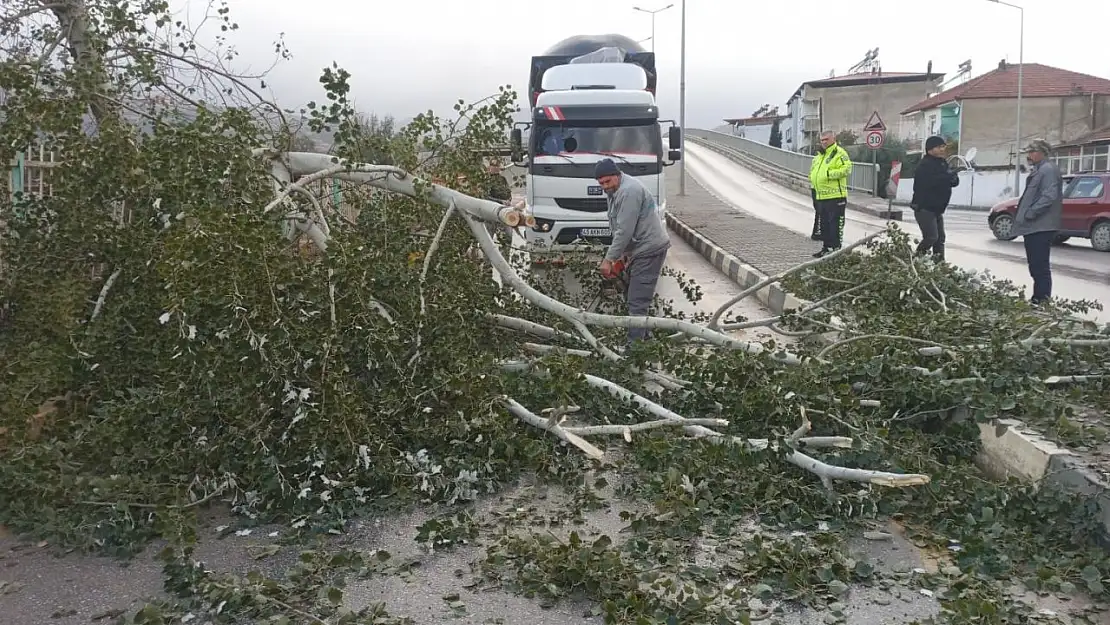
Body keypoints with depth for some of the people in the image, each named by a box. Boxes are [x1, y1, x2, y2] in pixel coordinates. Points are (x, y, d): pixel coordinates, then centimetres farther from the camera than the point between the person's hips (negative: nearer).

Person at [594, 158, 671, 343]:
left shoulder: (629, 191, -21)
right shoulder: (615, 191, 12)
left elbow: (624, 231, -24)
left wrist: (608, 259, -20)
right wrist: (620, 254, 11)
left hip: (649, 250, -11)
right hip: (638, 250, 11)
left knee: (637, 303, -12)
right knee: (632, 298, 17)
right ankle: (643, 336, 28)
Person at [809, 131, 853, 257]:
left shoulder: (839, 153, -9)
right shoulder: (819, 155, 19)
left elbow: (846, 169, -21)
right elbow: (813, 171, 29)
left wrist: (829, 174, -23)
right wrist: (814, 186, 14)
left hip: (835, 196, -9)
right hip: (821, 196, 9)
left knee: (835, 224, -5)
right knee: (824, 224, 15)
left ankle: (836, 249, 0)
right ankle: (827, 248, 25)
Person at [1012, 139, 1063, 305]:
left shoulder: (1048, 169, -13)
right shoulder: (1039, 170, 20)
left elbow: (1049, 196, -24)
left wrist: (1031, 213, -21)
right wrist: (1025, 214, 17)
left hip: (1041, 226, -11)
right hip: (1034, 226, 11)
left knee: (1040, 265, -7)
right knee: (1036, 265, 15)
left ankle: (1042, 299, -3)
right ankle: (1039, 298, 21)